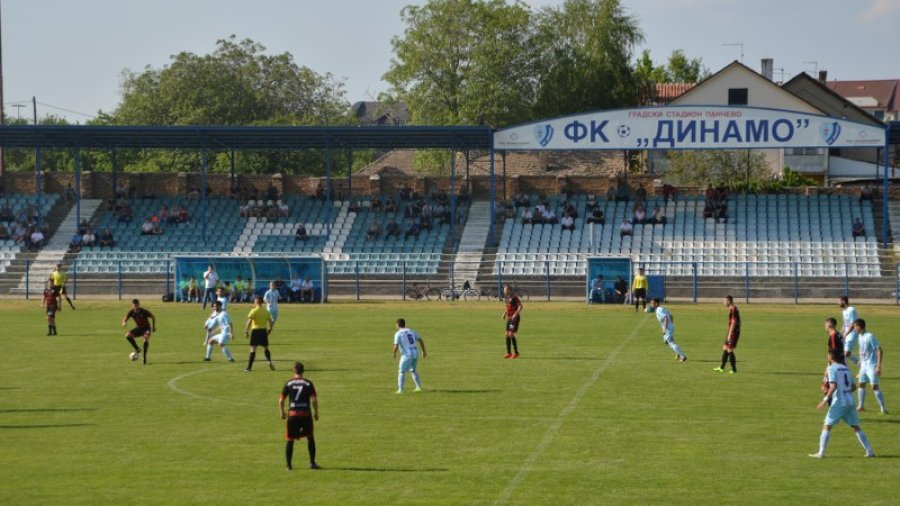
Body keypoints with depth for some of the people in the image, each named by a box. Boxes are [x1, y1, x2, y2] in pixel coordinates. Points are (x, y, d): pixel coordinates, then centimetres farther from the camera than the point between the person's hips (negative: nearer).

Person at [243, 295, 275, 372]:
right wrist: (269, 331, 19)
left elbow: (249, 322, -16)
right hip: (264, 330, 4)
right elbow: (270, 322, 9)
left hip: (255, 330, -4)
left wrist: (246, 332, -13)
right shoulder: (266, 311, 8)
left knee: (253, 349, -3)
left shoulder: (254, 311, -8)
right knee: (265, 348, 19)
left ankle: (249, 367, -5)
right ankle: (269, 361, -2)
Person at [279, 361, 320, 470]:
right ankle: (312, 463, 14)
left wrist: (282, 412, 13)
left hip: (292, 413, 0)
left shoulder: (288, 384, 1)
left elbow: (281, 400, -1)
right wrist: (316, 412, 5)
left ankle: (289, 465, 5)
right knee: (310, 437, 16)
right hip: (306, 413, 0)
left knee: (290, 440, 8)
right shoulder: (308, 383, -2)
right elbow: (314, 400, -7)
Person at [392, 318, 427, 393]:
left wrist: (394, 353, 3)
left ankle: (400, 389, -7)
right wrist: (424, 351, 20)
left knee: (401, 372, 4)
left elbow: (396, 346, -16)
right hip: (415, 353, 6)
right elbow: (420, 340, 12)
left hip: (407, 355, -6)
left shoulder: (398, 334, -7)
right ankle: (419, 387, 23)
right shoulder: (411, 331, 12)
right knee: (412, 370, 24)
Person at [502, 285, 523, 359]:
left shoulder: (514, 297, -14)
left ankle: (516, 353, -5)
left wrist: (515, 314, -24)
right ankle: (509, 353, 13)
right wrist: (504, 314, 14)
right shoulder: (506, 297, 12)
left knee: (511, 334, -13)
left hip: (515, 318, -9)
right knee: (507, 334, 6)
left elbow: (520, 306, -16)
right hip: (509, 318, 9)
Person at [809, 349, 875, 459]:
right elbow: (853, 386, 16)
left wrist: (825, 400, -15)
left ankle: (821, 453, -2)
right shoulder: (846, 369, 16)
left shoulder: (832, 368, -4)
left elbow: (833, 386, -16)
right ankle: (869, 451, 8)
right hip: (850, 402, 6)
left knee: (827, 426, 1)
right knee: (856, 427, 11)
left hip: (838, 403, -6)